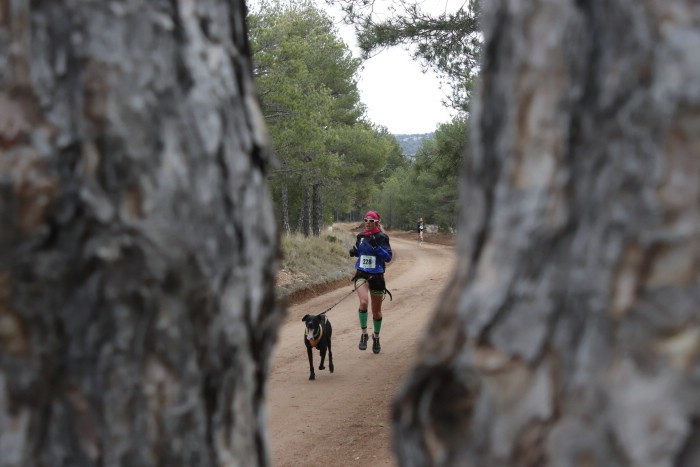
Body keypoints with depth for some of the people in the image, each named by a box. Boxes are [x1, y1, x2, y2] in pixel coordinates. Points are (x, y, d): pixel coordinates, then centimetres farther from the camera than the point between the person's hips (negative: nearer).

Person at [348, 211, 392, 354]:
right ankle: (364, 334, -12)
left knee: (376, 310, 11)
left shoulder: (381, 238, -8)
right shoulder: (360, 236, 5)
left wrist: (376, 246, -24)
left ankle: (376, 337, 34)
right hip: (361, 275, 1)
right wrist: (353, 251, -1)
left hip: (377, 276, -1)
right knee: (364, 302, -26)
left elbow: (388, 257, -12)